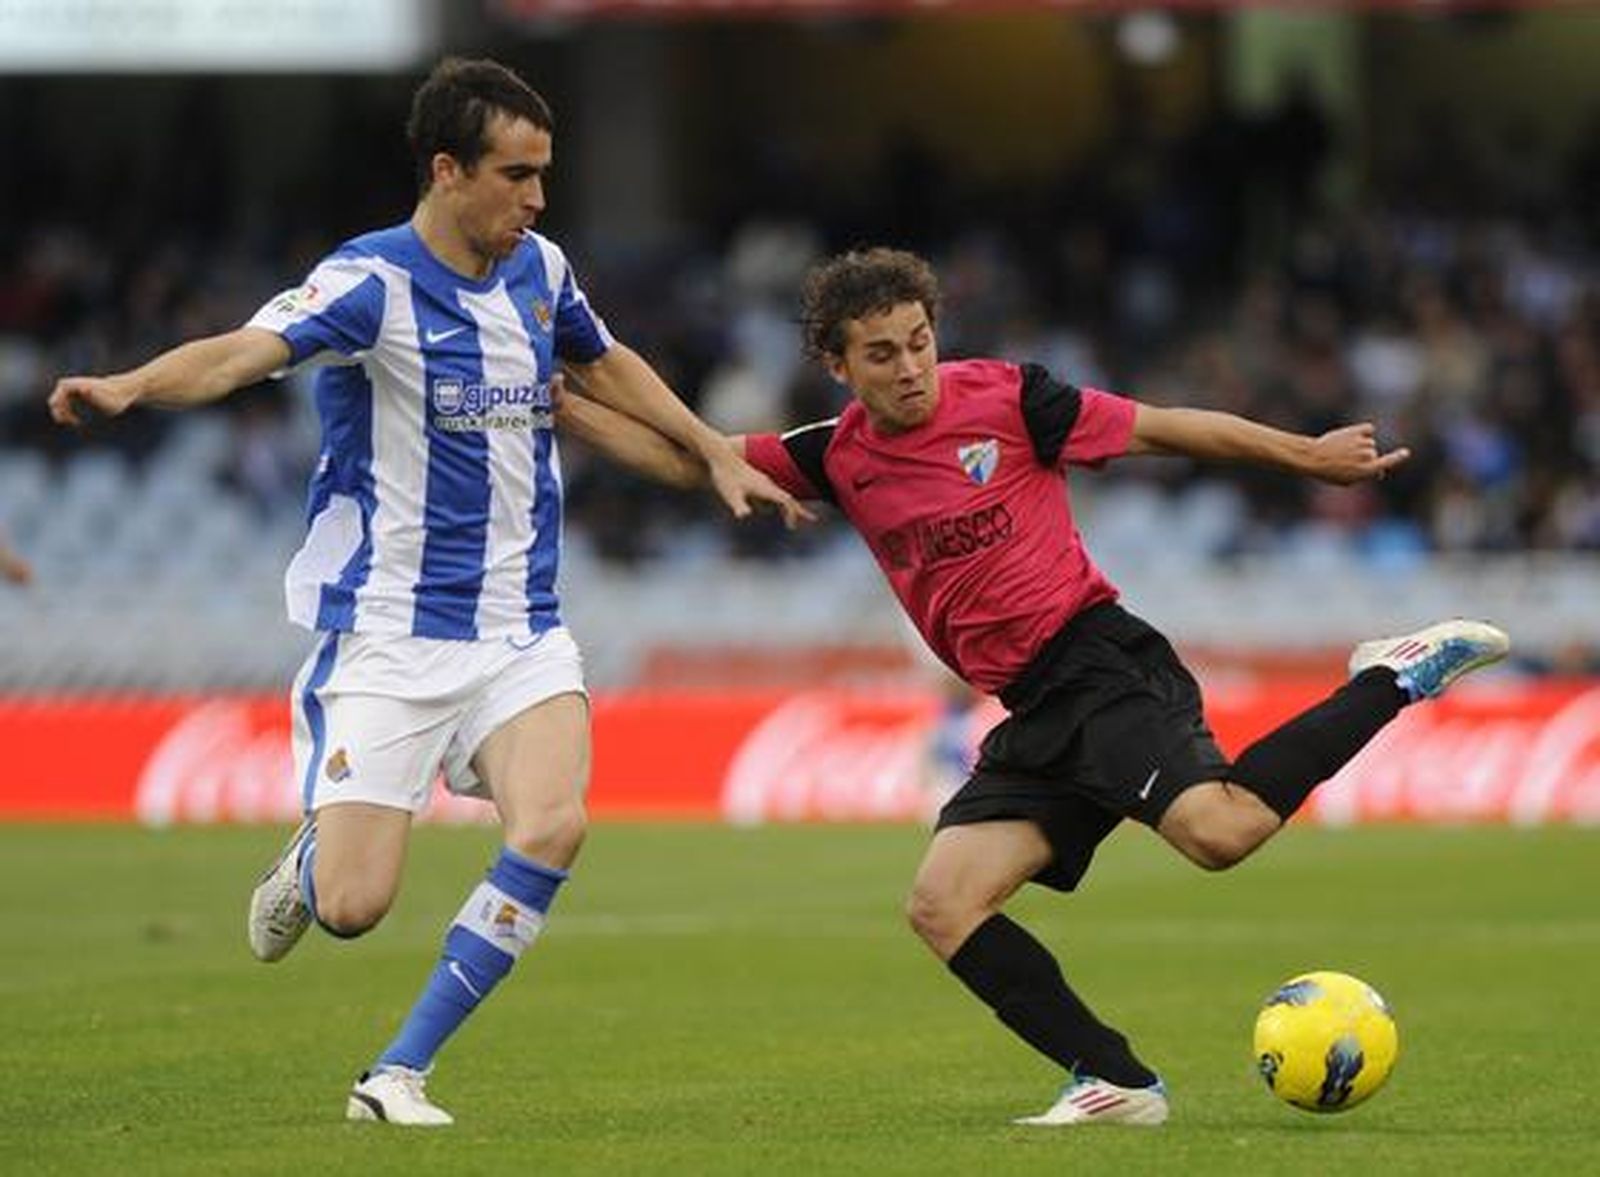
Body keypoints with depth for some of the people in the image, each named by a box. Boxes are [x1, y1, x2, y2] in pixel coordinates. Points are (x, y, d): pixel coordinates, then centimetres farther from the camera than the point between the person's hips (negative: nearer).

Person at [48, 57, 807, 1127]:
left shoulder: (541, 270, 7)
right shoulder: (371, 281, -14)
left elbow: (605, 363, 30)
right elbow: (248, 351, -32)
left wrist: (716, 454, 31)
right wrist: (128, 387, -51)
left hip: (521, 631, 5)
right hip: (386, 635, -5)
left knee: (552, 829, -21)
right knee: (351, 906, -11)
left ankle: (400, 1075, -7)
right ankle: (309, 860, 30)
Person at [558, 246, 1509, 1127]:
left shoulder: (1006, 399, -3)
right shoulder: (840, 459, 12)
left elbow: (1162, 429, 3)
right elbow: (688, 461, 21)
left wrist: (1306, 455, 2)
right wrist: (565, 405, 14)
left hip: (1098, 661, -6)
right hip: (1033, 713, 6)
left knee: (1218, 829, -31)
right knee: (942, 905, -8)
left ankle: (1394, 681, -11)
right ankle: (1117, 1083, -5)